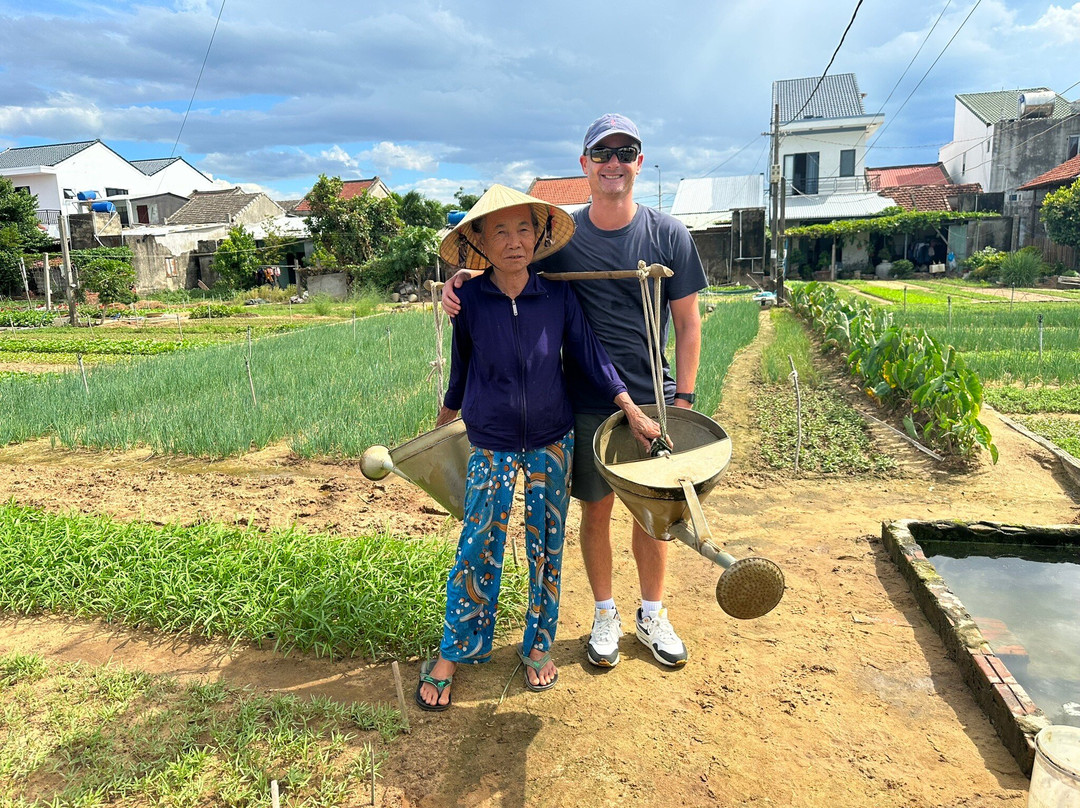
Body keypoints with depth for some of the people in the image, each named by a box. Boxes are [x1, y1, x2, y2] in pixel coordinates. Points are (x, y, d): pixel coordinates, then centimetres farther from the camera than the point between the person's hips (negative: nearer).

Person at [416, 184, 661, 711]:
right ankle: (451, 655, 21)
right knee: (477, 551, 3)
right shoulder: (470, 300, -9)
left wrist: (634, 411, -3)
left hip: (551, 441, 1)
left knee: (546, 547, 11)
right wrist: (447, 414, 21)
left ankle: (538, 646, 30)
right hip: (491, 445, -1)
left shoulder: (558, 297, -7)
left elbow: (590, 356, 0)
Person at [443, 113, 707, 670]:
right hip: (586, 405, 0)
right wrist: (460, 280, -15)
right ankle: (605, 614, 32)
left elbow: (688, 324, 1)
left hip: (651, 400, 0)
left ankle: (653, 614, 33)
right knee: (595, 511, 10)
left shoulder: (668, 234, -2)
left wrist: (683, 400, -5)